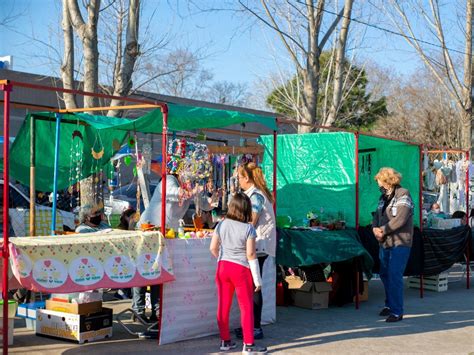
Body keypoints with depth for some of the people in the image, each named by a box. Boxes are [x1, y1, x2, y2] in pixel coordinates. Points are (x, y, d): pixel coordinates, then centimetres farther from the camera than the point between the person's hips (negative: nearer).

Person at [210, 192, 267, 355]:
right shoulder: (248, 228, -13)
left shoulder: (222, 224, -1)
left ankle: (225, 341, 21)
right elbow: (250, 254, -14)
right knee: (246, 307, 5)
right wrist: (257, 279, -7)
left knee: (223, 305, 12)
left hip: (223, 267, 4)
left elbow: (213, 248, 1)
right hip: (241, 269, -4)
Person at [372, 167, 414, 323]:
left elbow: (400, 219, -21)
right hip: (385, 243, 9)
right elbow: (377, 215, 17)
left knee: (394, 276, -12)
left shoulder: (403, 196, -11)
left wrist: (383, 230, -15)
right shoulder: (384, 197, 16)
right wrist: (375, 228, -4)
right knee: (385, 274, 17)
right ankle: (390, 304, 34)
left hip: (400, 243, -9)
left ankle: (397, 311, -6)